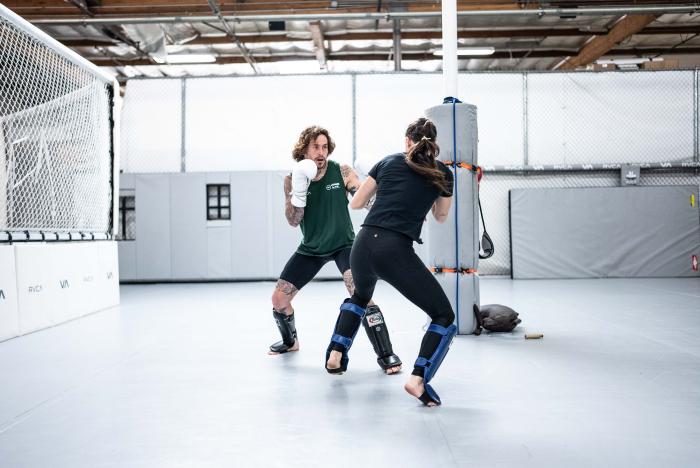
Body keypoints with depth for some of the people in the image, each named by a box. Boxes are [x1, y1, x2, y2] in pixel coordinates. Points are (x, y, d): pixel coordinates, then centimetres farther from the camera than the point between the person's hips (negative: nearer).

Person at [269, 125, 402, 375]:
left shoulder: (342, 172, -12)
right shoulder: (292, 179, -7)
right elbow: (293, 221, -12)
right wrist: (299, 190, -28)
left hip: (344, 244, -3)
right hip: (311, 248, 3)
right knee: (279, 298, 4)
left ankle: (386, 355, -20)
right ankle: (290, 341, 36)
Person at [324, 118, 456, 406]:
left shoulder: (389, 161, 15)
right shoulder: (442, 174, 9)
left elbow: (355, 203, 20)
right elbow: (441, 217, 26)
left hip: (363, 245, 5)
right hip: (396, 252, -4)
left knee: (360, 296, 38)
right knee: (444, 318, 8)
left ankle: (335, 355, 36)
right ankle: (418, 379, -11)